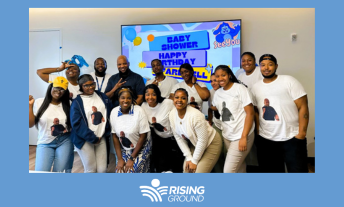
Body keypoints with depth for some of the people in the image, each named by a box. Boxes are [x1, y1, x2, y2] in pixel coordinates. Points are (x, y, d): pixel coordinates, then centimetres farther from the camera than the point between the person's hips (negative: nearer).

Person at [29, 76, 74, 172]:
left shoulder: (67, 105, 4)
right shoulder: (39, 102, 0)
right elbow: (30, 124, -3)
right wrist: (30, 105, -9)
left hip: (65, 142, 1)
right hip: (45, 143, -1)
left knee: (61, 172, 0)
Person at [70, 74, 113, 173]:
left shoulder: (102, 96, 7)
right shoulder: (77, 102, -5)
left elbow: (111, 113, 8)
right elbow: (77, 124, -11)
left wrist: (106, 133, 0)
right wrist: (93, 138, -12)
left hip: (101, 138, 3)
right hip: (85, 140, -3)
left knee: (102, 169, 5)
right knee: (90, 170, 3)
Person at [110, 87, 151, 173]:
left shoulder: (139, 111, -18)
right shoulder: (114, 112, -7)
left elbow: (143, 136, -15)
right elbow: (115, 136, -1)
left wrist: (132, 158, -13)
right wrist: (120, 159, -6)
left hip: (141, 148, -3)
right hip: (124, 149, 3)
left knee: (132, 171, -17)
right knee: (120, 171, -11)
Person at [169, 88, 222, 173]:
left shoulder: (195, 115, -30)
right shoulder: (172, 114, -10)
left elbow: (203, 140, -23)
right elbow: (179, 138, -2)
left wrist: (194, 161, -15)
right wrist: (189, 158, -4)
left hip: (210, 143, -6)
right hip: (195, 144, 6)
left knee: (199, 172, -12)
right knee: (187, 170, 2)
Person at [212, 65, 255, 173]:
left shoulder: (240, 88, -9)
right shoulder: (217, 93, 9)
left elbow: (250, 113, -13)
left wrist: (244, 137, -17)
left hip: (241, 136, -6)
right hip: (227, 136, 6)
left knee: (228, 170, -8)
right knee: (239, 167, 15)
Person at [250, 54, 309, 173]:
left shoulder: (288, 81, -3)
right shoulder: (255, 87, 9)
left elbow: (303, 107, -6)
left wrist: (301, 133, -12)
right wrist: (257, 130, 0)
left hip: (292, 138, -3)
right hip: (265, 140, 4)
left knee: (298, 170, 0)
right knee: (271, 170, 13)